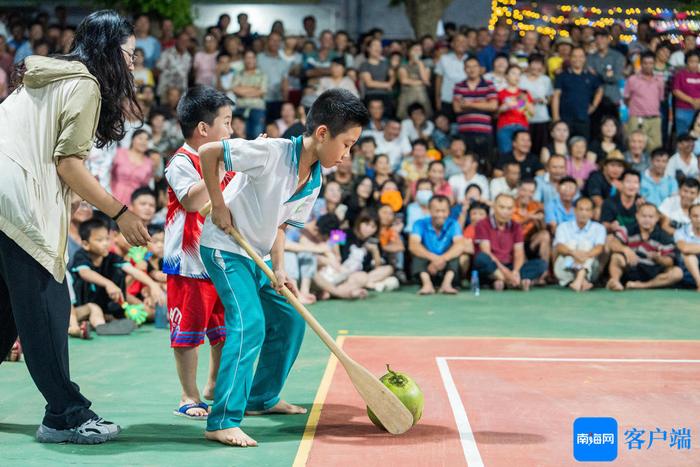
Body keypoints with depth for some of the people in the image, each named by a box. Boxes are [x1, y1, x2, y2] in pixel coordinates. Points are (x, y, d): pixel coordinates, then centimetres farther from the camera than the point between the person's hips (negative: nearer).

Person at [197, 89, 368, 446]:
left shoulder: (314, 182, -1)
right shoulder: (271, 152, -25)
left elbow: (279, 225, 6)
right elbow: (207, 152, -23)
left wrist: (278, 269, -8)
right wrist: (218, 205, -19)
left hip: (257, 255, 9)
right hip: (224, 247, -9)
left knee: (290, 320, 13)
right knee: (250, 324, -21)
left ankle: (262, 397, 31)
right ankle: (222, 422, -19)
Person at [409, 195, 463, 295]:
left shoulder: (453, 224, -4)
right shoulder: (420, 224, -6)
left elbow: (460, 246, -22)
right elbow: (413, 245, -24)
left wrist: (442, 259, -40)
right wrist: (434, 257, -40)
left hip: (447, 268, 0)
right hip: (426, 269, 0)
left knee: (455, 252, -23)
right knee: (418, 253, -26)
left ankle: (447, 283, -39)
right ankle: (427, 283, -43)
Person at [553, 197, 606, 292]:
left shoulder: (598, 228, 7)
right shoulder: (563, 226, 8)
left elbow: (599, 248, -11)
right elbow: (559, 247, -10)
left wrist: (587, 255, -35)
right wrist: (573, 253, -33)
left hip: (589, 269, 0)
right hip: (565, 270, 0)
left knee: (586, 244, -20)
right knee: (571, 243, -20)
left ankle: (580, 279, -47)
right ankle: (582, 282, -46)